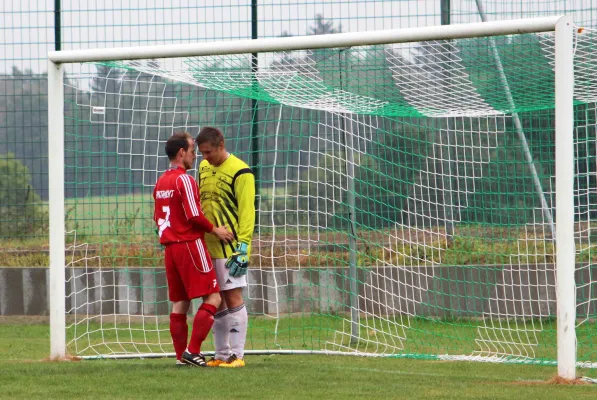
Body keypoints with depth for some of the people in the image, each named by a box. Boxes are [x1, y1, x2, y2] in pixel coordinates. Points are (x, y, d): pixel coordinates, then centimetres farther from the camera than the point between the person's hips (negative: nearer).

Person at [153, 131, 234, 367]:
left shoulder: (161, 182, 14)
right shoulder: (184, 180, -13)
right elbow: (194, 215, -19)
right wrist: (214, 230, -6)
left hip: (170, 248, 9)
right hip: (190, 245, -9)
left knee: (179, 303, 11)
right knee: (212, 298, -6)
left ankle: (181, 356, 10)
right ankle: (192, 350, -12)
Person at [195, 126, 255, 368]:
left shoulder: (239, 172, -9)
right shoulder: (204, 168, 13)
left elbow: (246, 212, -12)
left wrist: (243, 247, -18)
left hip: (229, 248, -7)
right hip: (207, 246, 7)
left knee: (233, 298, -7)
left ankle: (236, 355, -4)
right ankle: (222, 355, 14)